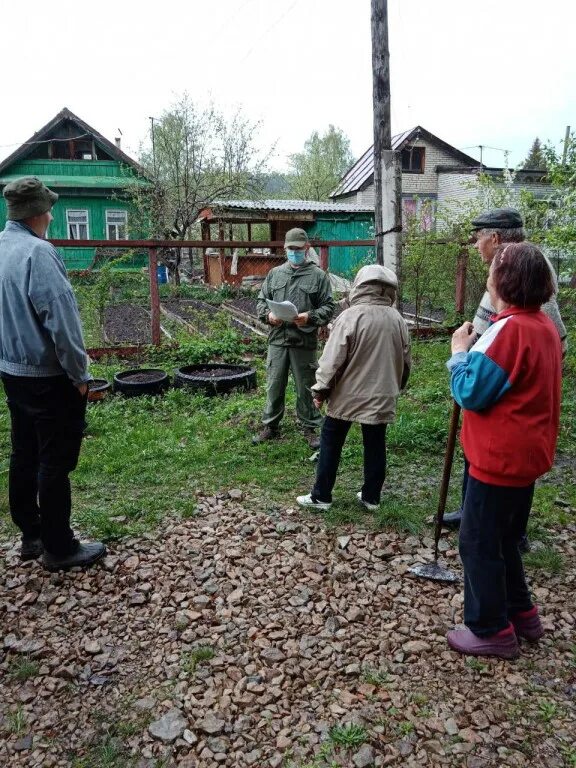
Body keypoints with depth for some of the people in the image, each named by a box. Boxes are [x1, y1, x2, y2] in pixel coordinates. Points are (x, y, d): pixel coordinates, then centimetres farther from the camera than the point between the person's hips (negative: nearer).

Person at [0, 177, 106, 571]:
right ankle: (59, 548, 12)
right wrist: (80, 374, -14)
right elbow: (61, 319, -23)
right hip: (49, 377, -9)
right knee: (55, 463, 1)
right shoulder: (37, 252, -19)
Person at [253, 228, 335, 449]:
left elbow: (328, 307, -2)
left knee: (305, 387, 7)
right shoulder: (274, 273, 12)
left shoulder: (318, 275, 1)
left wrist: (310, 317, -19)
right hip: (277, 340, 3)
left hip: (305, 342, -3)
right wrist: (268, 314, -6)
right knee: (274, 386, 11)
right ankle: (270, 426, 26)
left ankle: (310, 428, 22)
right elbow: (261, 300, 15)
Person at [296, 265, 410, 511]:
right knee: (375, 445, 13)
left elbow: (332, 360, -14)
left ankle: (321, 496, 14)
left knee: (331, 443, 8)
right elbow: (405, 361, 11)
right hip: (382, 396, 4)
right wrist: (396, 386, 27)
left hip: (348, 395, -4)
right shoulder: (397, 319, 2)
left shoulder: (350, 316, -15)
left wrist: (320, 390, -2)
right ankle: (371, 497, 23)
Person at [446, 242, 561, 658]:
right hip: (528, 453, 10)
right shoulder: (545, 326, 8)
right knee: (503, 538, 23)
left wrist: (460, 352, -7)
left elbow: (471, 394, -21)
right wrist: (477, 348, 8)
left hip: (499, 459, -9)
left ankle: (492, 631, 16)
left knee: (479, 542, 4)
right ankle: (521, 612, 35)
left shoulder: (508, 329, -22)